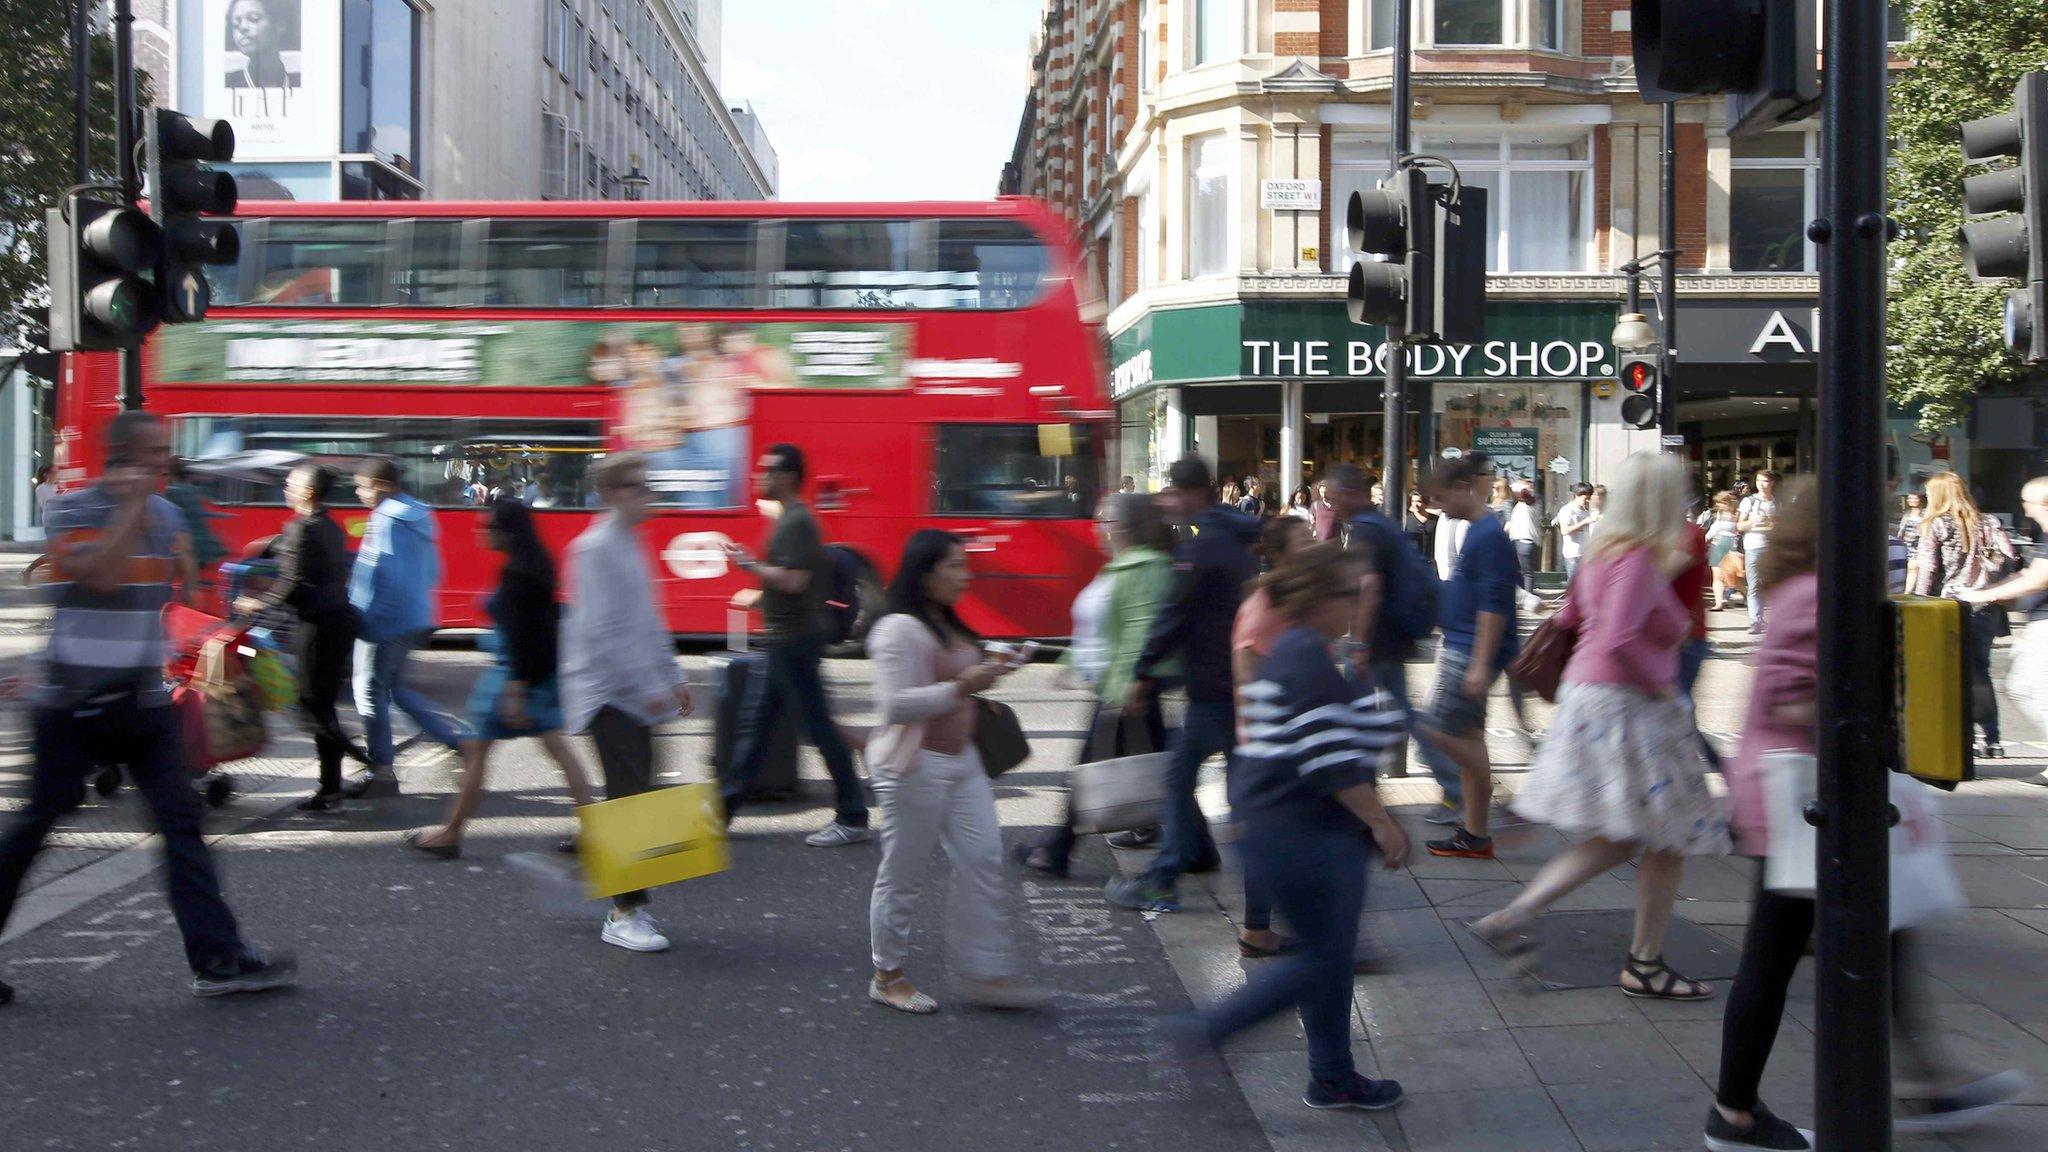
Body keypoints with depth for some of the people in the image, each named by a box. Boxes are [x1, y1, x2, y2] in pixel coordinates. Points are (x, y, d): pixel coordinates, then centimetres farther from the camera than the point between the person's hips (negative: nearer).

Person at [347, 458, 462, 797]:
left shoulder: (385, 520, -16)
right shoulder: (420, 516, 12)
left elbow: (371, 575, -19)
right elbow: (432, 571, 18)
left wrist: (356, 618, -13)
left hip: (384, 621, -9)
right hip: (418, 619, 9)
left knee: (370, 690, 1)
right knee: (394, 686, 20)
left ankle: (381, 770, 4)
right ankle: (453, 740, 15)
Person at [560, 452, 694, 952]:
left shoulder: (629, 545, 16)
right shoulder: (595, 548, -14)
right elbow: (605, 629, -20)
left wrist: (674, 676, 18)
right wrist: (649, 686, -20)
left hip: (635, 694, 9)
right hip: (608, 693, -9)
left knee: (632, 797, 11)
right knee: (629, 798, -11)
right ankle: (625, 914, -7)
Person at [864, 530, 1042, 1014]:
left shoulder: (951, 627, 14)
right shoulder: (899, 630, -16)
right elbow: (895, 703, -23)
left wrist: (989, 674, 11)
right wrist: (961, 687, -24)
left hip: (961, 760, 9)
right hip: (914, 765, -9)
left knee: (982, 859, 3)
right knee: (902, 874, 3)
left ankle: (987, 973, 7)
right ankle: (887, 977, 17)